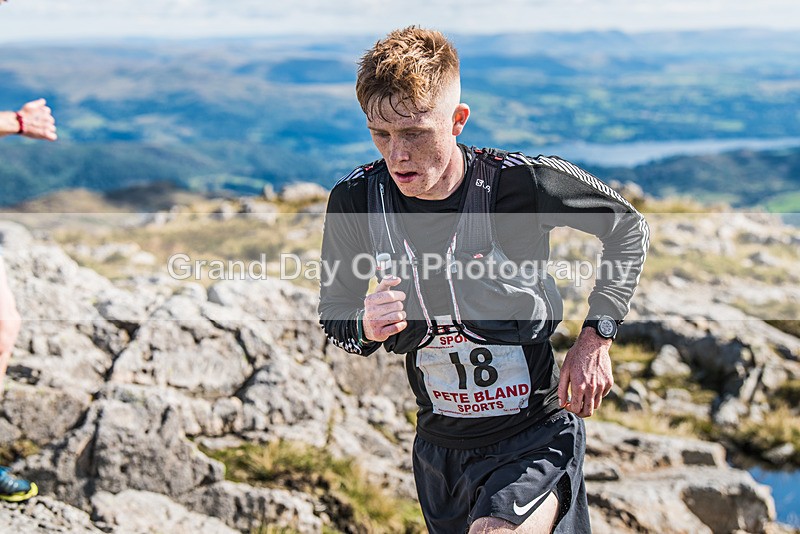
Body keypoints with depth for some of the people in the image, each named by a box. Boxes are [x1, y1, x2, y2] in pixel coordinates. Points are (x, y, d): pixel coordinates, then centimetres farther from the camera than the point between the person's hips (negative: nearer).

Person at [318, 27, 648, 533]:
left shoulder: (524, 182, -18)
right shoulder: (355, 200, -10)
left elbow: (629, 226, 0)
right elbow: (334, 312, 5)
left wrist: (596, 338, -8)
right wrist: (366, 327, -19)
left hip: (537, 437, -4)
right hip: (441, 446, 4)